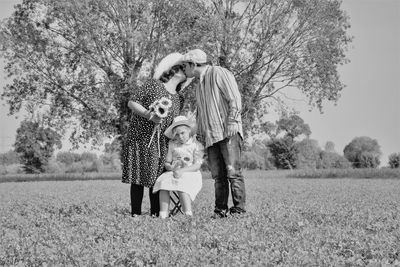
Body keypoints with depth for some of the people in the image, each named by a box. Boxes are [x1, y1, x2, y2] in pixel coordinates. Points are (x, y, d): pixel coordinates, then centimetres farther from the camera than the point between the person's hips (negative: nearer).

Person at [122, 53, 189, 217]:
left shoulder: (177, 99, 14)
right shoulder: (153, 85, -4)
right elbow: (132, 103, -7)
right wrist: (149, 115, -19)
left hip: (160, 143, 5)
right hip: (140, 138, -5)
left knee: (156, 176, 0)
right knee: (138, 176, -5)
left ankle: (155, 213, 4)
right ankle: (135, 213, -1)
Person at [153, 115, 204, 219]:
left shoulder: (196, 145, 2)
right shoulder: (172, 144, 16)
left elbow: (197, 165, -7)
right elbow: (167, 163, 16)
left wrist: (182, 170, -21)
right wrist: (170, 167, -10)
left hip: (190, 174, -4)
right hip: (173, 173, 4)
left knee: (182, 187, -36)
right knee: (163, 182, -28)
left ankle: (188, 213, -38)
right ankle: (163, 215, -35)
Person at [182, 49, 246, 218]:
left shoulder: (219, 73, 0)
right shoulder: (199, 86, 26)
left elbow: (235, 99, -9)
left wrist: (231, 123, -17)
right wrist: (200, 133, 19)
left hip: (228, 132, -8)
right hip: (211, 136, 8)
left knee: (232, 171, -13)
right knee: (218, 175, 2)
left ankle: (239, 210, -13)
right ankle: (220, 210, 3)